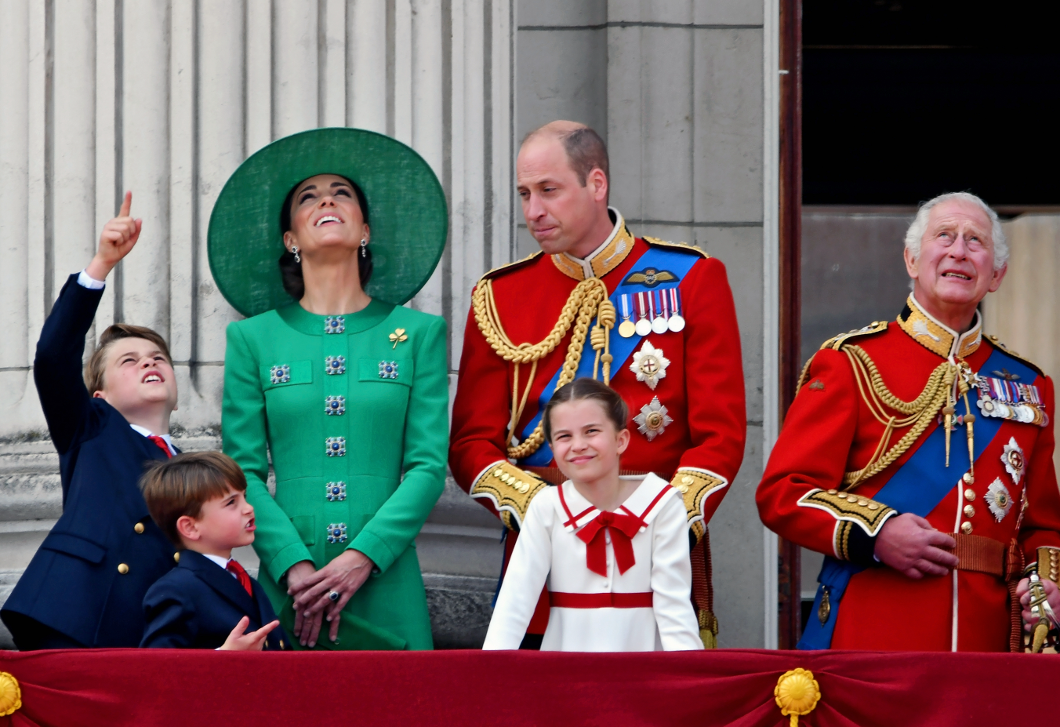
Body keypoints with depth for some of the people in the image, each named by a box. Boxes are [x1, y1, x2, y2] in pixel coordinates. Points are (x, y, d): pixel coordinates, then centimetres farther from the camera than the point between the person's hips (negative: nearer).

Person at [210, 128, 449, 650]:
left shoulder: (418, 333, 9)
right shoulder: (253, 339, 9)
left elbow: (429, 466, 1)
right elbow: (244, 473, 3)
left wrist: (362, 557, -12)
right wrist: (294, 565, -12)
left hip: (385, 587, 0)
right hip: (287, 589, 0)